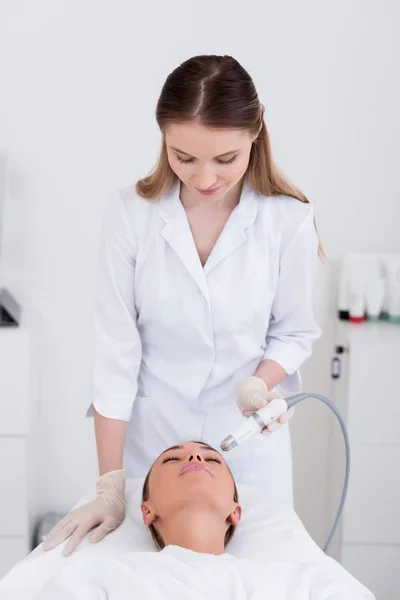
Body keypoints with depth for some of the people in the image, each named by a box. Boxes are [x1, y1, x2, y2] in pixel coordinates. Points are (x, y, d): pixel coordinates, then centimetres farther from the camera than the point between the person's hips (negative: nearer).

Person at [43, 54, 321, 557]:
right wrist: (110, 484, -12)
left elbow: (295, 331, 1)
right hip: (147, 437, 0)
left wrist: (260, 383, -20)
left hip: (248, 442, 0)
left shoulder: (288, 221, -12)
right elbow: (116, 351, -11)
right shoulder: (129, 214, -12)